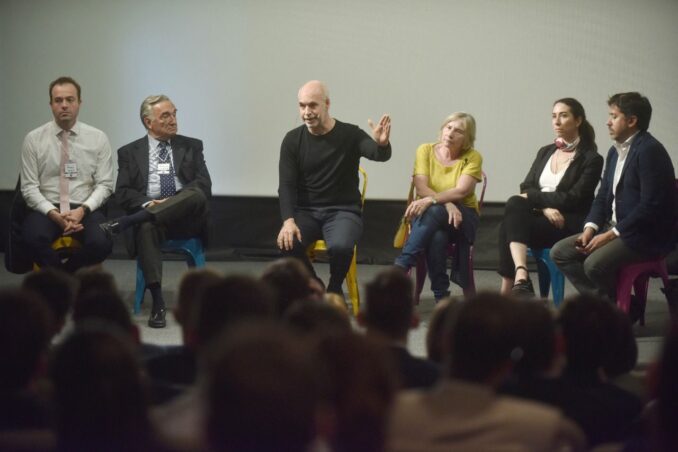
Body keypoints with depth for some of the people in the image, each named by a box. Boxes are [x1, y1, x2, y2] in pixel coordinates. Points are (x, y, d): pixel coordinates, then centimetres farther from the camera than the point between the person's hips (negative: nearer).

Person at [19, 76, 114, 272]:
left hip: (86, 210, 1)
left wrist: (83, 210, -15)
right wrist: (54, 214, -16)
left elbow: (104, 184, 3)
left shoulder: (98, 138, 5)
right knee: (34, 239, -35)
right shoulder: (33, 139, 3)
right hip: (46, 209, -1)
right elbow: (29, 187, 0)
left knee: (101, 243, -31)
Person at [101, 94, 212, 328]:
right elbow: (123, 193, 5)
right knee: (146, 227, -38)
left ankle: (125, 223, -35)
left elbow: (204, 186, 5)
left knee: (196, 195, -34)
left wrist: (173, 202, -13)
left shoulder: (192, 147, 17)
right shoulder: (129, 152, 15)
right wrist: (148, 203, -16)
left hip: (186, 218, 1)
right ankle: (157, 301, -41)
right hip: (149, 213, -1)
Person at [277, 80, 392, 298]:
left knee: (341, 246, -34)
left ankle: (334, 290, -1)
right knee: (288, 242, -30)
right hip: (305, 211, 2)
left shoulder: (350, 135, -3)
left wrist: (382, 143, -48)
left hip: (343, 211, -2)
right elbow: (286, 185, -3)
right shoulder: (293, 140, 2)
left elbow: (379, 155, -22)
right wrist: (288, 220, -20)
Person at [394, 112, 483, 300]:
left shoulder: (473, 157, -2)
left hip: (463, 216, -1)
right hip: (428, 216, 1)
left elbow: (461, 191, -17)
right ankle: (441, 294, -28)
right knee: (437, 237, -36)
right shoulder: (425, 150, 2)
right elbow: (421, 188, -9)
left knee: (434, 212, -36)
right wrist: (447, 203, -26)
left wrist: (431, 200, -32)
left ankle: (401, 266, -38)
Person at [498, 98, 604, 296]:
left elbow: (572, 199, -9)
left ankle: (508, 287, -31)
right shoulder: (545, 152, 20)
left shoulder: (591, 159, 1)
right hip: (539, 216, 5)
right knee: (514, 204, -31)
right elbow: (526, 188, 8)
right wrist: (545, 206, -12)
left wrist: (533, 197, -9)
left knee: (509, 226, -29)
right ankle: (520, 276, -43)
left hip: (567, 226, -5)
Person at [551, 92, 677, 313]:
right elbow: (603, 196, 17)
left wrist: (611, 234, -20)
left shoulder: (649, 151, -15)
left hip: (646, 236, -9)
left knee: (595, 264, -29)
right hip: (613, 228, 9)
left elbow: (651, 205, -22)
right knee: (560, 252, -1)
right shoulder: (615, 151, 14)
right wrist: (590, 228, -2)